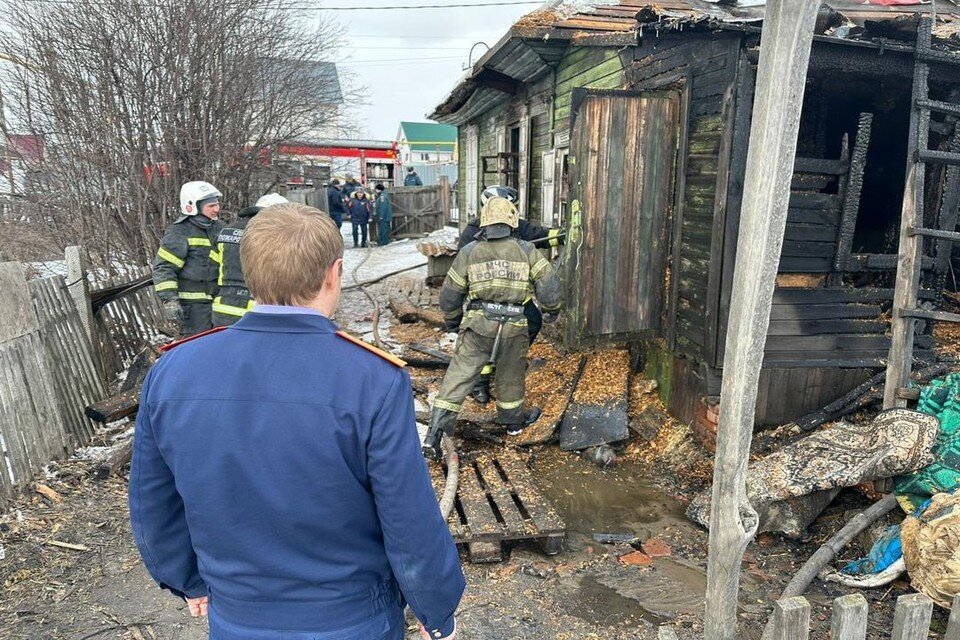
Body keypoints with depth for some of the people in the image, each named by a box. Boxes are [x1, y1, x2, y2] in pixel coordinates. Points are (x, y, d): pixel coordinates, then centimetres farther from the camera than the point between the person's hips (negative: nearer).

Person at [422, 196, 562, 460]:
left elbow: (449, 295, 8)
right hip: (513, 326, 0)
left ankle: (434, 434, -2)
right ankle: (513, 420, 43)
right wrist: (553, 308, 19)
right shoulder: (526, 250, 1)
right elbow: (549, 283, -2)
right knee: (510, 376, 21)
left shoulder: (468, 252, 3)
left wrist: (452, 320, 26)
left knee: (458, 376, 2)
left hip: (477, 323, 0)